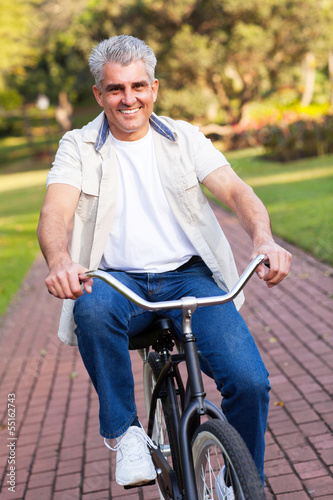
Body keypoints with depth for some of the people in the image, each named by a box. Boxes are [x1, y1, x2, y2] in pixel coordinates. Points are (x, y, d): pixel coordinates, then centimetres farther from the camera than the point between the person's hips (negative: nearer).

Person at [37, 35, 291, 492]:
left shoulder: (184, 138, 11)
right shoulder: (78, 147, 7)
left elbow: (235, 190, -3)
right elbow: (56, 211, -10)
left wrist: (264, 239, -26)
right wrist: (60, 259, -35)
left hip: (189, 276, 1)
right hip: (119, 282, 0)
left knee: (250, 382, -21)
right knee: (92, 307, -38)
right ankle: (124, 429, -12)